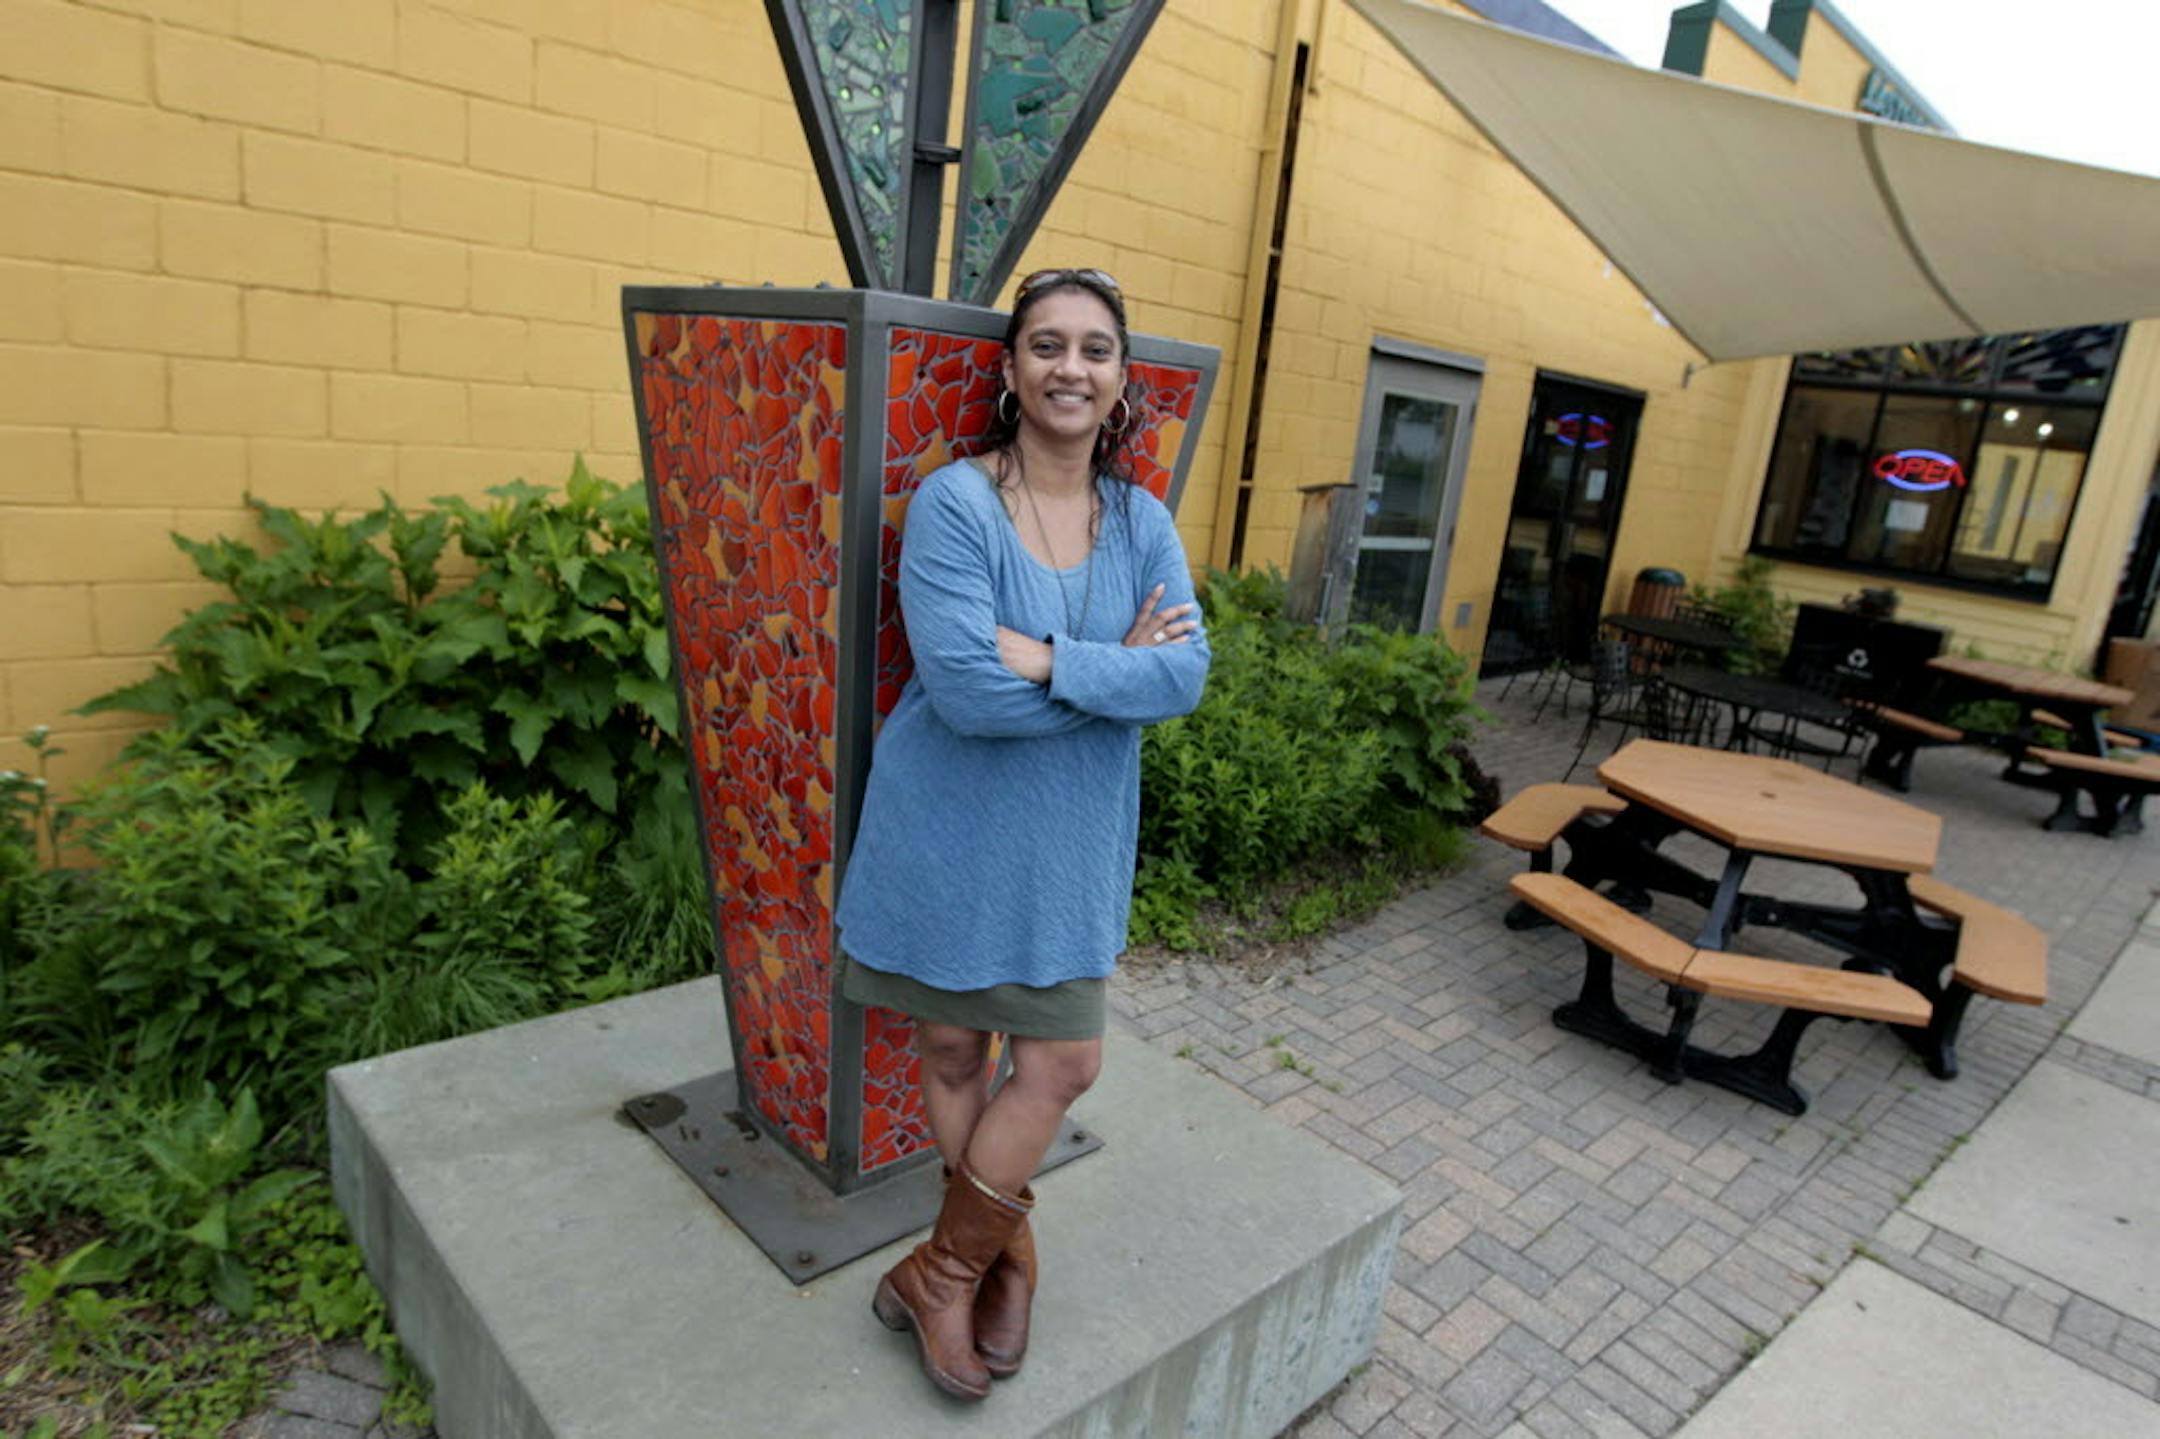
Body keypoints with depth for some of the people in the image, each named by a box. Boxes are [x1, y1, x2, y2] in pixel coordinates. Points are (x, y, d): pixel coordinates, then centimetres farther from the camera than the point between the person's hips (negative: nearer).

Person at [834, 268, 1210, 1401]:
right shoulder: (953, 504, -13)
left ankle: (940, 1273, 31)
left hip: (1070, 842, 4)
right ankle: (1000, 1256, 39)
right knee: (954, 1051, 12)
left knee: (1062, 1062, 6)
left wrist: (1048, 660, -23)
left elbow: (1186, 673, -12)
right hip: (949, 828, -3)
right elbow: (967, 688, -24)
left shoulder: (1142, 522, 2)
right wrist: (1117, 667, -15)